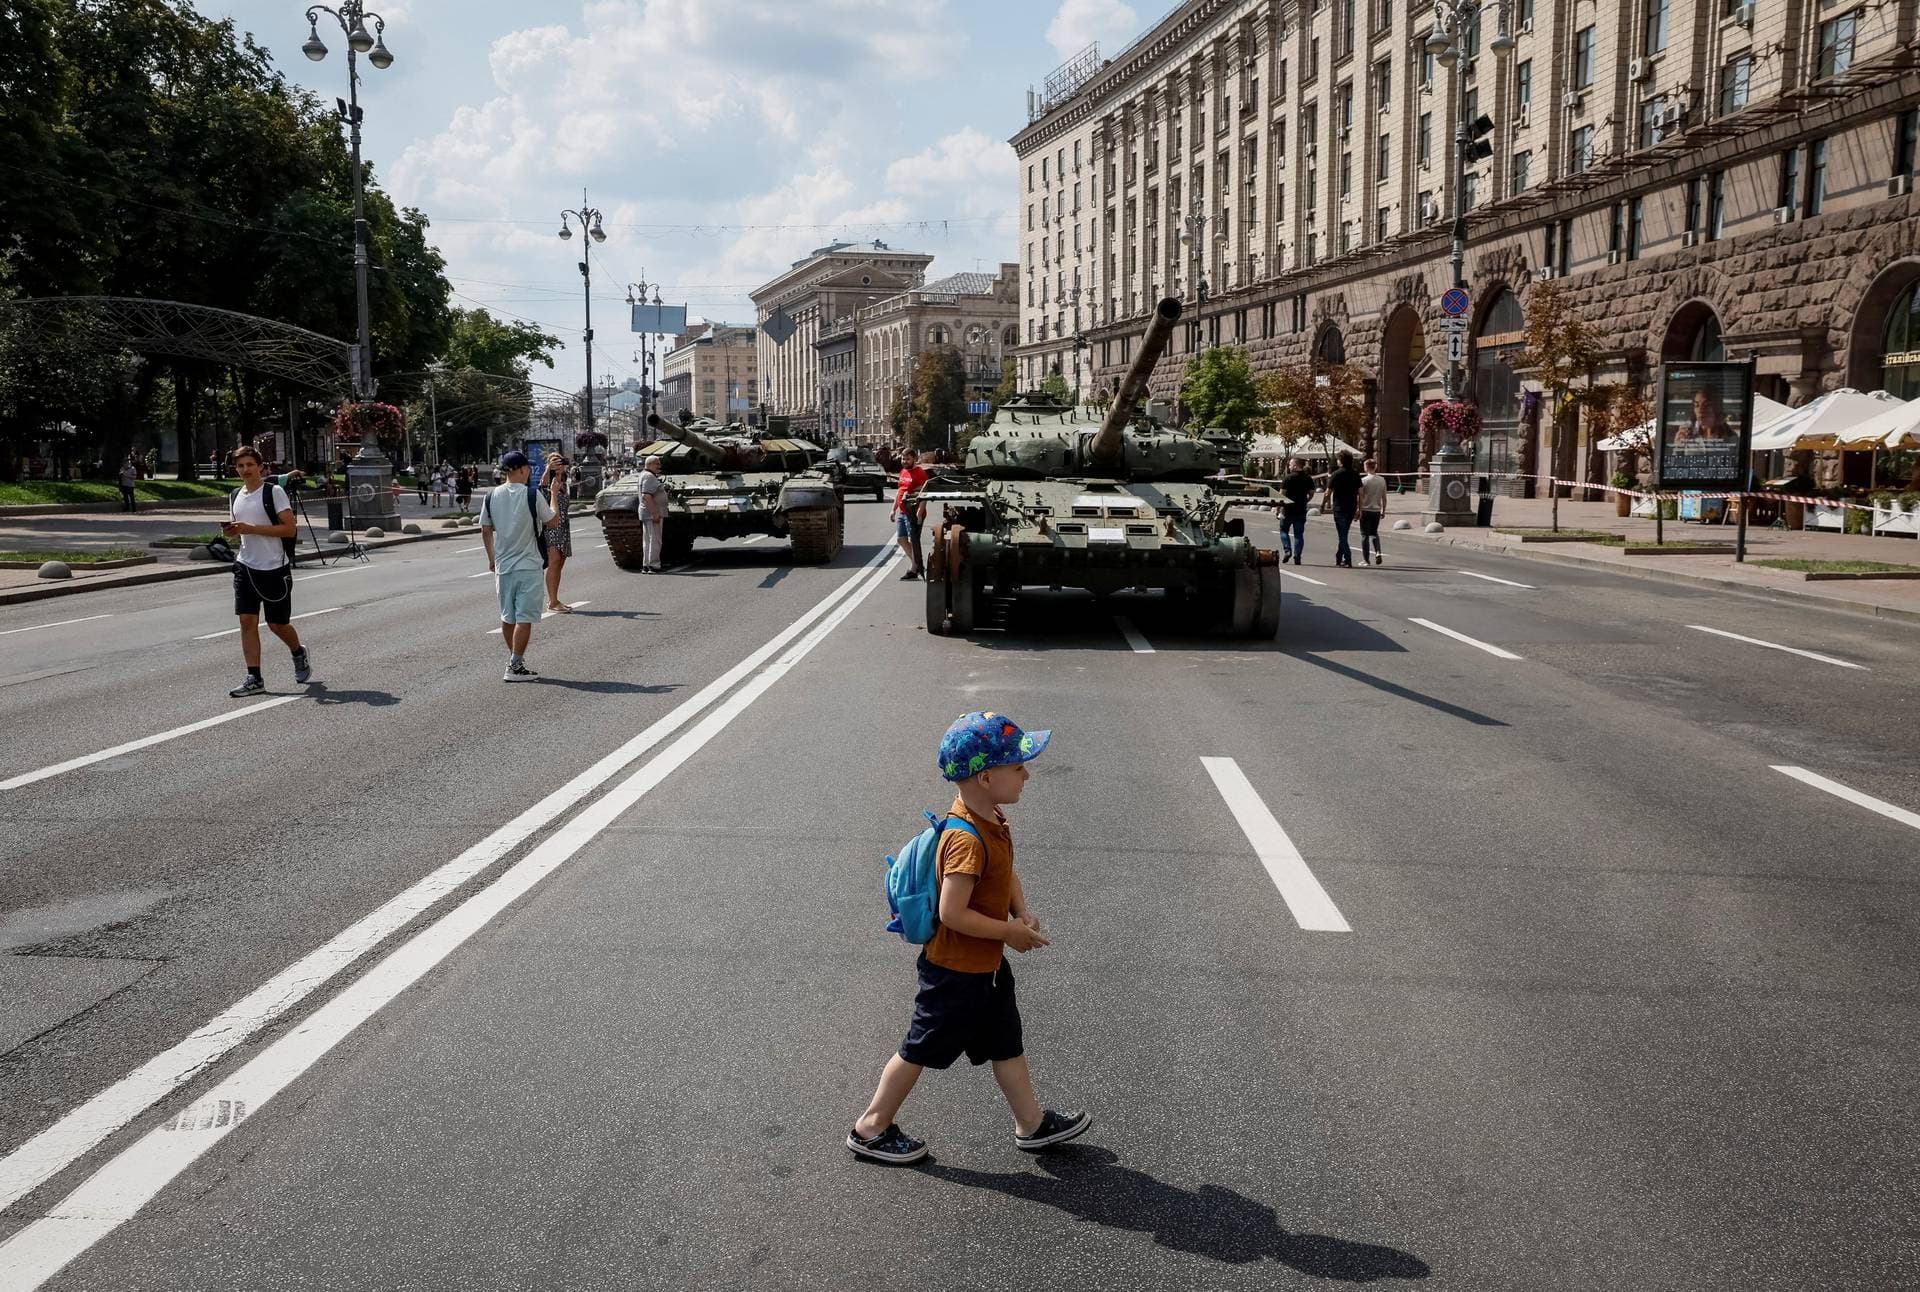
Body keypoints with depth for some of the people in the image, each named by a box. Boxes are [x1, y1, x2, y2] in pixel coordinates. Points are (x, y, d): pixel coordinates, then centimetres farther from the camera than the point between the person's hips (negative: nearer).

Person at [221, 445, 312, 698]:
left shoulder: (274, 492, -8)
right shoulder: (236, 497, 12)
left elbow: (289, 529, -14)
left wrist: (251, 528, -21)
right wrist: (231, 532, -1)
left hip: (274, 568, -5)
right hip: (246, 567, 5)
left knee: (277, 624, 4)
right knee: (247, 620, -4)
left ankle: (299, 654, 34)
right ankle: (254, 679, -1)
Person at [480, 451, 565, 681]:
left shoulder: (491, 496, 2)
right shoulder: (532, 495, -12)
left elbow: (485, 531, 8)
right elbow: (552, 522, -3)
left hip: (502, 566, 5)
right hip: (528, 566, -5)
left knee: (507, 616, 16)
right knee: (524, 618, -1)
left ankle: (514, 659, 28)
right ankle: (515, 666, -4)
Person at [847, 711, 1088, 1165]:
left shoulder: (992, 821, 0)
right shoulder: (967, 840, -31)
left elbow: (1007, 873, 17)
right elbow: (953, 913, -31)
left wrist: (1022, 912, -1)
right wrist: (1010, 932, -20)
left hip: (986, 965, 9)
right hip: (955, 971, -9)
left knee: (1006, 1042, 20)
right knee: (921, 1050, 7)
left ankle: (1032, 1123, 36)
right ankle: (871, 1128, 24)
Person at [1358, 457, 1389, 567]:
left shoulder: (1364, 480, -10)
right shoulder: (1382, 480, 3)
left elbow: (1360, 497, -11)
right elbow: (1384, 498, 7)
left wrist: (1358, 510, -4)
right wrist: (1383, 511, 15)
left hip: (1365, 510, -4)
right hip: (1377, 510, 4)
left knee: (1365, 535, 4)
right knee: (1374, 533, 19)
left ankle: (1365, 559, 5)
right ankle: (1378, 552, -2)